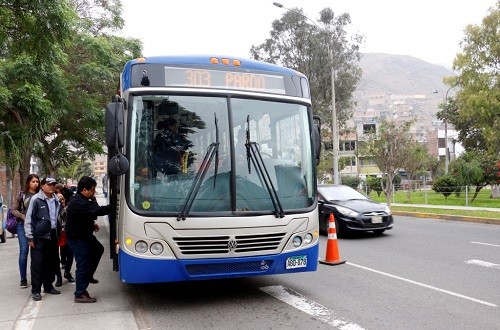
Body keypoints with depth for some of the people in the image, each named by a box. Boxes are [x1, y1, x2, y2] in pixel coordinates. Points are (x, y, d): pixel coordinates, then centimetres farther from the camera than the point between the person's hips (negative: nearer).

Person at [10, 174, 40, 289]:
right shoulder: (22, 195, 3)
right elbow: (14, 210, 5)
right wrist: (24, 217, -9)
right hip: (23, 225, -1)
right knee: (24, 251, -2)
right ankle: (23, 278, 8)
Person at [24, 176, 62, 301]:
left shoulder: (56, 200, 9)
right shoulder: (36, 199, -9)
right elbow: (28, 219, -8)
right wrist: (30, 237, -10)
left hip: (52, 236, 6)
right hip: (39, 237, -6)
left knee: (51, 262, 12)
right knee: (37, 264, -1)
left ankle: (48, 286, 25)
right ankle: (35, 290, 8)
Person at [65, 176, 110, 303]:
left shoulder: (80, 200, 7)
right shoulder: (79, 203, -27)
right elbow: (98, 211, -34)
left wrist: (92, 224, 9)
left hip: (84, 235, 10)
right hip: (78, 239, -10)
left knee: (98, 249, 23)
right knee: (83, 265, -3)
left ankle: (88, 276, 33)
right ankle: (80, 295, 8)